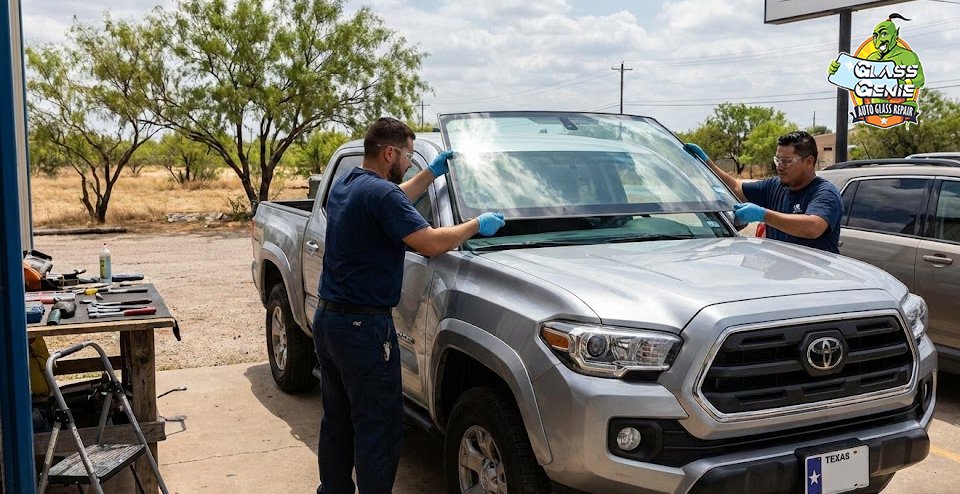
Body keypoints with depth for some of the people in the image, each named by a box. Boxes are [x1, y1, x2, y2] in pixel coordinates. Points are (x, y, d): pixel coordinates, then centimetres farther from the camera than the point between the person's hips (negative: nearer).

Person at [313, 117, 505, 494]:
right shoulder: (380, 192, -18)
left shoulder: (344, 186, 12)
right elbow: (430, 243, -22)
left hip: (327, 319, 10)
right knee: (378, 428, -1)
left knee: (337, 420, 19)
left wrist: (432, 173, 30)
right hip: (363, 326, -10)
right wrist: (476, 225, -7)